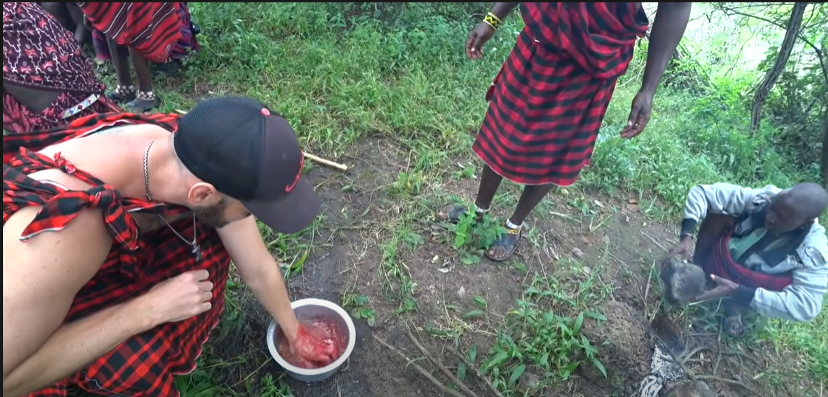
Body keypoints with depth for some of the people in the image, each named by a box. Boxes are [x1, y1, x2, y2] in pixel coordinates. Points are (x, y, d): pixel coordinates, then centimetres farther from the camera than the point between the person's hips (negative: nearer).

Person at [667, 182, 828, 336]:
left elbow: (806, 306, -33)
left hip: (746, 287, -1)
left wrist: (737, 291, -40)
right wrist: (686, 237, -36)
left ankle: (737, 307, -4)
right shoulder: (761, 199, -24)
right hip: (718, 262, 1)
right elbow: (702, 193, -24)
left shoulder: (813, 250, -27)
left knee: (786, 282, -33)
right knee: (719, 213, -23)